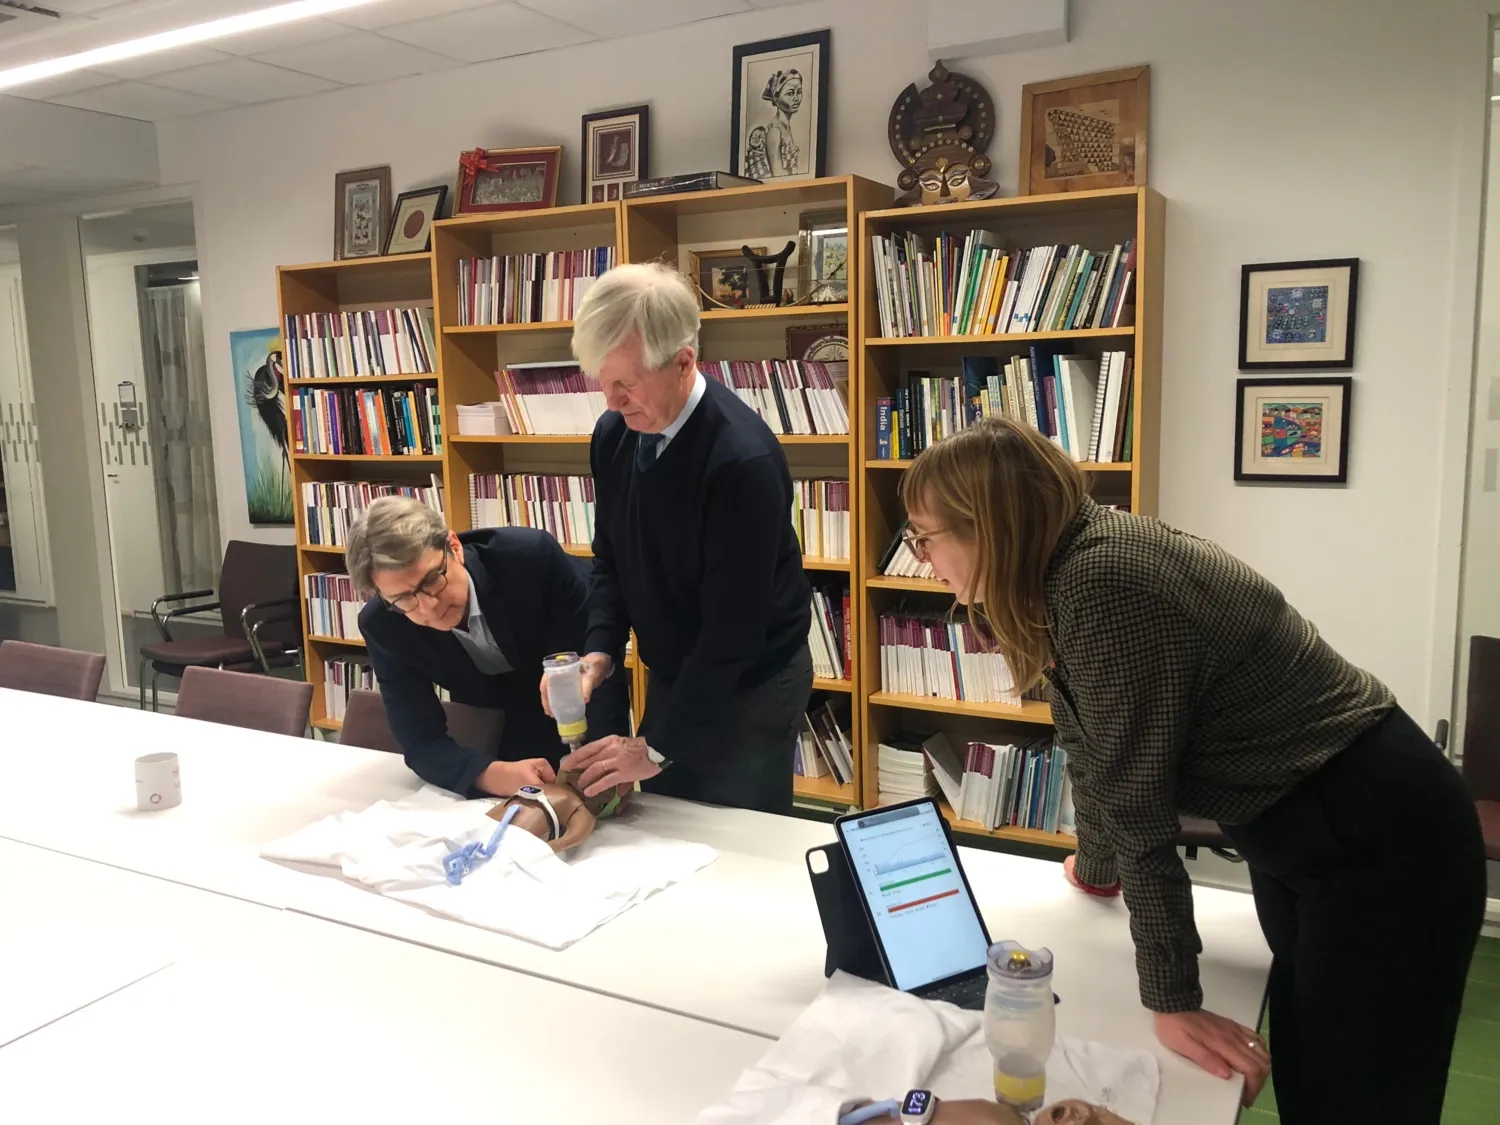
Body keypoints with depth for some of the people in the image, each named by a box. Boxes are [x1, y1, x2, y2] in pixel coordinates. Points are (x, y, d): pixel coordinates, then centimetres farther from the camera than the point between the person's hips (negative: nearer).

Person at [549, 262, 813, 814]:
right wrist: (599, 652, -9)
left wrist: (658, 746, -21)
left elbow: (733, 625, -27)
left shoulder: (743, 459, -28)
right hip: (671, 675, 7)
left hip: (750, 686, -6)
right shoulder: (615, 433, -6)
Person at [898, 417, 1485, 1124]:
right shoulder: (1059, 577, 1)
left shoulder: (1101, 583, -28)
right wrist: (1097, 872, 26)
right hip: (1298, 831, 9)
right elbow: (1089, 753, 13)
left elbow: (1136, 797, -25)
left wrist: (1172, 1002, -18)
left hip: (1381, 836, -9)